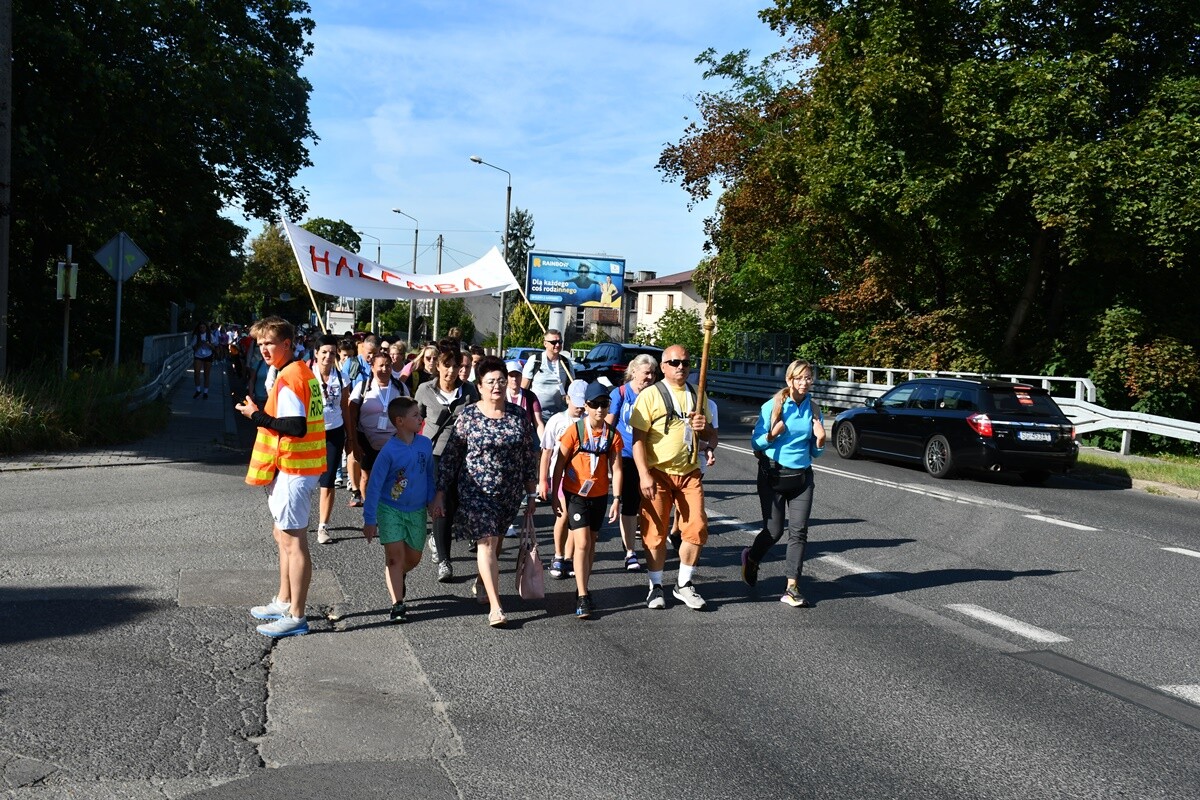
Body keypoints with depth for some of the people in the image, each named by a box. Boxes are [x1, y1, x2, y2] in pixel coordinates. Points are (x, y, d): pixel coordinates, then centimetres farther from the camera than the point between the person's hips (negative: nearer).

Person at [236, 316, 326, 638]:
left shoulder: (287, 379, -19)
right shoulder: (303, 372, 12)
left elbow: (296, 427, -26)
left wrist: (257, 415, -19)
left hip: (292, 471, -11)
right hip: (297, 467, 11)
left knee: (293, 541, -5)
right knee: (283, 535, 20)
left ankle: (295, 617, 1)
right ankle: (284, 602, 32)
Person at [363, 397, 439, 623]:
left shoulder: (425, 444, -6)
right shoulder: (389, 450, -19)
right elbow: (374, 486, -15)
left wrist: (431, 500, 5)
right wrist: (369, 520, -14)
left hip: (417, 511, 4)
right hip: (390, 509, -4)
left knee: (414, 557, 11)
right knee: (395, 556, -8)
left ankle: (398, 576, 44)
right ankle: (397, 605, 0)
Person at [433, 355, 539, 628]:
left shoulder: (519, 416, 1)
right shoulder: (468, 416, -7)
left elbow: (530, 456, 7)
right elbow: (450, 456, -2)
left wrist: (531, 492, 8)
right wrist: (441, 492, -3)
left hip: (510, 493, 3)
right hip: (477, 491, -3)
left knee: (495, 542, 13)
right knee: (486, 542, -10)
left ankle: (482, 582, 40)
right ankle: (495, 606, -11)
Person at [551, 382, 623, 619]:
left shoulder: (612, 434, -3)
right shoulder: (575, 431, -11)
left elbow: (616, 468, 0)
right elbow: (559, 465, -6)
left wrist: (616, 499, -6)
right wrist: (554, 496, -5)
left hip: (599, 495, 4)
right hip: (575, 494, -4)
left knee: (591, 543, 13)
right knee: (582, 544, -11)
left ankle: (582, 588, 27)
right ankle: (582, 597, -9)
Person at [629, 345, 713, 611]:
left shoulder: (697, 395, 12)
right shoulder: (650, 395, -5)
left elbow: (708, 433, 20)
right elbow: (638, 437, -9)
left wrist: (703, 427, -5)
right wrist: (644, 475, -18)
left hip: (689, 472, 4)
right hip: (657, 473, -4)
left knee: (697, 528, -1)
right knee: (656, 532, 1)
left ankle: (684, 585, 15)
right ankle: (656, 587, 16)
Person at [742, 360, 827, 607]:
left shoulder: (814, 410, 5)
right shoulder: (772, 407, -6)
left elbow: (816, 452, 12)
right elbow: (756, 443, -5)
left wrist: (820, 438, -9)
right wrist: (773, 434, -22)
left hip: (802, 476, 3)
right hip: (774, 475, -3)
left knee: (799, 531, -4)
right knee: (774, 530, 2)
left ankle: (792, 587, 0)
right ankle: (751, 558, 35)